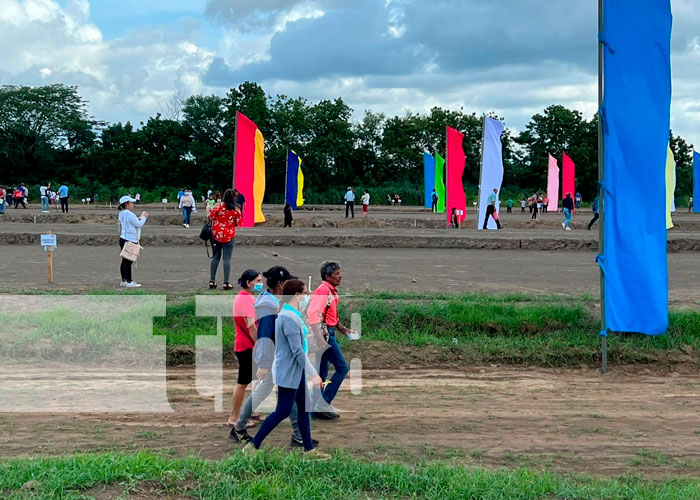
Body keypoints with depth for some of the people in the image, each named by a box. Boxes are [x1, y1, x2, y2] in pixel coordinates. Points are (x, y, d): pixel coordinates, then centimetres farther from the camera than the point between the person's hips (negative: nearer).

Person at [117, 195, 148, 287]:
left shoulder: (122, 214, 13)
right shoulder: (129, 214, -18)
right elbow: (139, 224, -15)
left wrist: (139, 218, 15)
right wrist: (144, 217, 0)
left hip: (123, 238, 10)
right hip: (130, 241, -10)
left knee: (125, 261, 14)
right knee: (128, 261, -6)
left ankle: (124, 280, 21)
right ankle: (129, 281, -3)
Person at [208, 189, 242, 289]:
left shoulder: (218, 206, -9)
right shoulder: (236, 210, -8)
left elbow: (210, 217, -5)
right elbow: (238, 223, -1)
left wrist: (209, 212, 16)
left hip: (216, 234, 2)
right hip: (228, 236, -2)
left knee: (215, 257, 12)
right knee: (227, 259, 0)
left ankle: (212, 281, 11)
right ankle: (226, 283, -4)